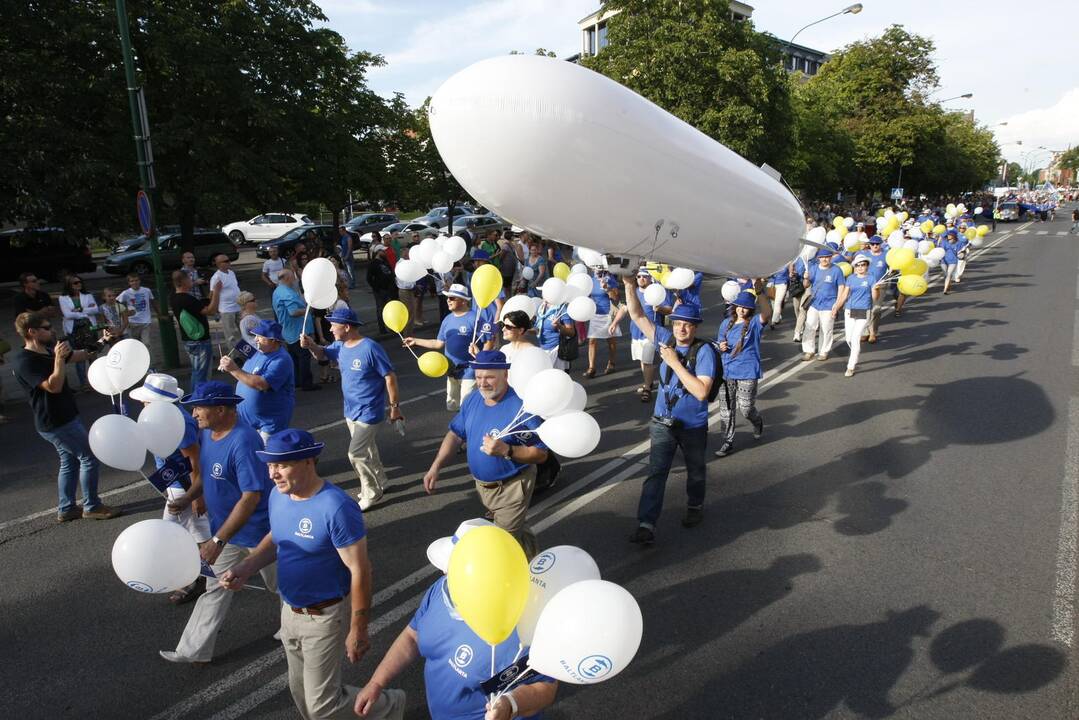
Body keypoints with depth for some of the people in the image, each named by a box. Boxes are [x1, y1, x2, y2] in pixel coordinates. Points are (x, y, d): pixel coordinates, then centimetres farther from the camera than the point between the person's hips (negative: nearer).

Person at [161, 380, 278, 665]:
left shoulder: (243, 442, -32)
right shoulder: (206, 432, -4)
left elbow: (251, 496, -33)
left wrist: (218, 540, -33)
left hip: (257, 530, -7)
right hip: (226, 526, 7)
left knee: (280, 585, 15)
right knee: (215, 587, 16)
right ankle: (194, 649, 30)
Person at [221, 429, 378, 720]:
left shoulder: (336, 508, -30)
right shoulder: (278, 495, -6)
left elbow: (359, 570, -25)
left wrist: (358, 630, -20)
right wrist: (246, 567, -5)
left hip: (325, 617, -7)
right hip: (290, 610, 8)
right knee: (301, 692, 24)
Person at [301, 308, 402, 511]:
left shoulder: (370, 348, -23)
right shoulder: (340, 346, 0)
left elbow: (390, 377, -19)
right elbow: (322, 355, 19)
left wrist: (395, 406, -15)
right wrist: (310, 345, -4)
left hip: (368, 412, -8)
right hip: (350, 411, 8)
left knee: (356, 454, -6)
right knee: (367, 450, 20)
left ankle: (371, 494, 12)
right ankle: (379, 484, 38)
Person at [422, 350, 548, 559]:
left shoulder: (521, 407, -27)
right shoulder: (472, 400, -6)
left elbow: (541, 454, -23)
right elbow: (455, 434, 4)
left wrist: (506, 451, -37)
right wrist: (435, 467, -5)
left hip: (512, 487, -7)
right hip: (482, 485, 7)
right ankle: (532, 558, 54)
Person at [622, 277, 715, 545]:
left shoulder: (704, 351, -18)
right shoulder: (667, 339, -4)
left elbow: (701, 392, -26)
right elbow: (637, 316, -6)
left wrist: (675, 363, -27)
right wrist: (629, 285, -19)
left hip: (693, 425, -2)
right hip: (662, 422, 3)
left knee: (695, 471, 20)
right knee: (656, 472, -3)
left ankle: (695, 507, 46)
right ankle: (646, 525, -3)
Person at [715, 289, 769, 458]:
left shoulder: (754, 323, -6)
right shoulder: (726, 323, 7)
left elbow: (767, 313, -28)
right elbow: (719, 344, 17)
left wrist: (760, 292, -41)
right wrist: (720, 347, -8)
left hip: (747, 373, -4)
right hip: (727, 372, 4)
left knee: (746, 409, 3)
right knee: (725, 409, 5)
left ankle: (758, 422, 38)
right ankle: (728, 442, 16)